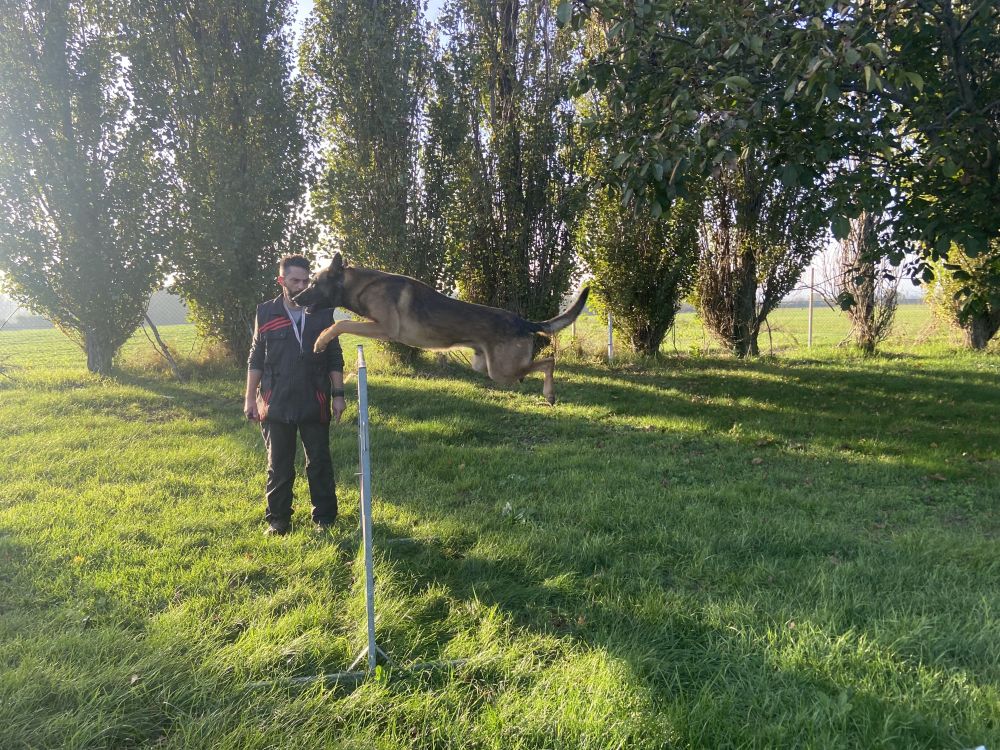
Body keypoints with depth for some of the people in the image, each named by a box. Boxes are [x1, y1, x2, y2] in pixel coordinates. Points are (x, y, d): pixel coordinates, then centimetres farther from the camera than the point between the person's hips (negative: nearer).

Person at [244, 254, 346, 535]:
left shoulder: (322, 312, 2)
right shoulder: (266, 313, 0)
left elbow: (335, 358, 6)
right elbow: (256, 359, 6)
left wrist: (338, 394, 2)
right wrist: (250, 398, 2)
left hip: (315, 404, 1)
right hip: (277, 405, 0)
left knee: (320, 462, 8)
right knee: (279, 466, 9)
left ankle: (324, 517, 21)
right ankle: (278, 520, 21)